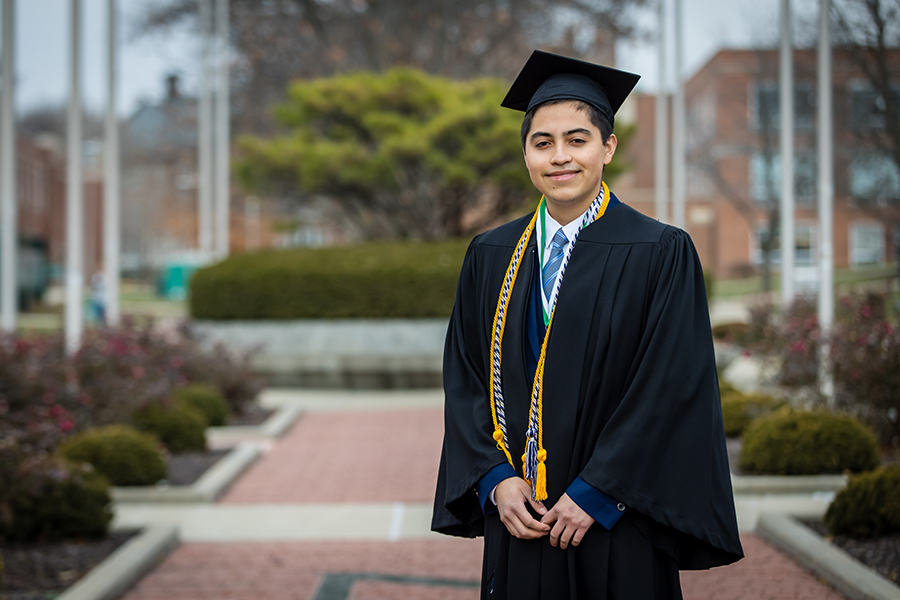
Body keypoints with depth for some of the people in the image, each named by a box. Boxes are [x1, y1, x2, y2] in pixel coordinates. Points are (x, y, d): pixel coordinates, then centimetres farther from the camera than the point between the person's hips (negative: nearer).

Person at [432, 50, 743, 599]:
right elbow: (465, 381, 7)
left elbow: (673, 389, -10)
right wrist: (496, 480, -6)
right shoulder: (490, 257, 8)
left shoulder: (661, 255, -5)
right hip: (518, 520, 3)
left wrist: (595, 494, -14)